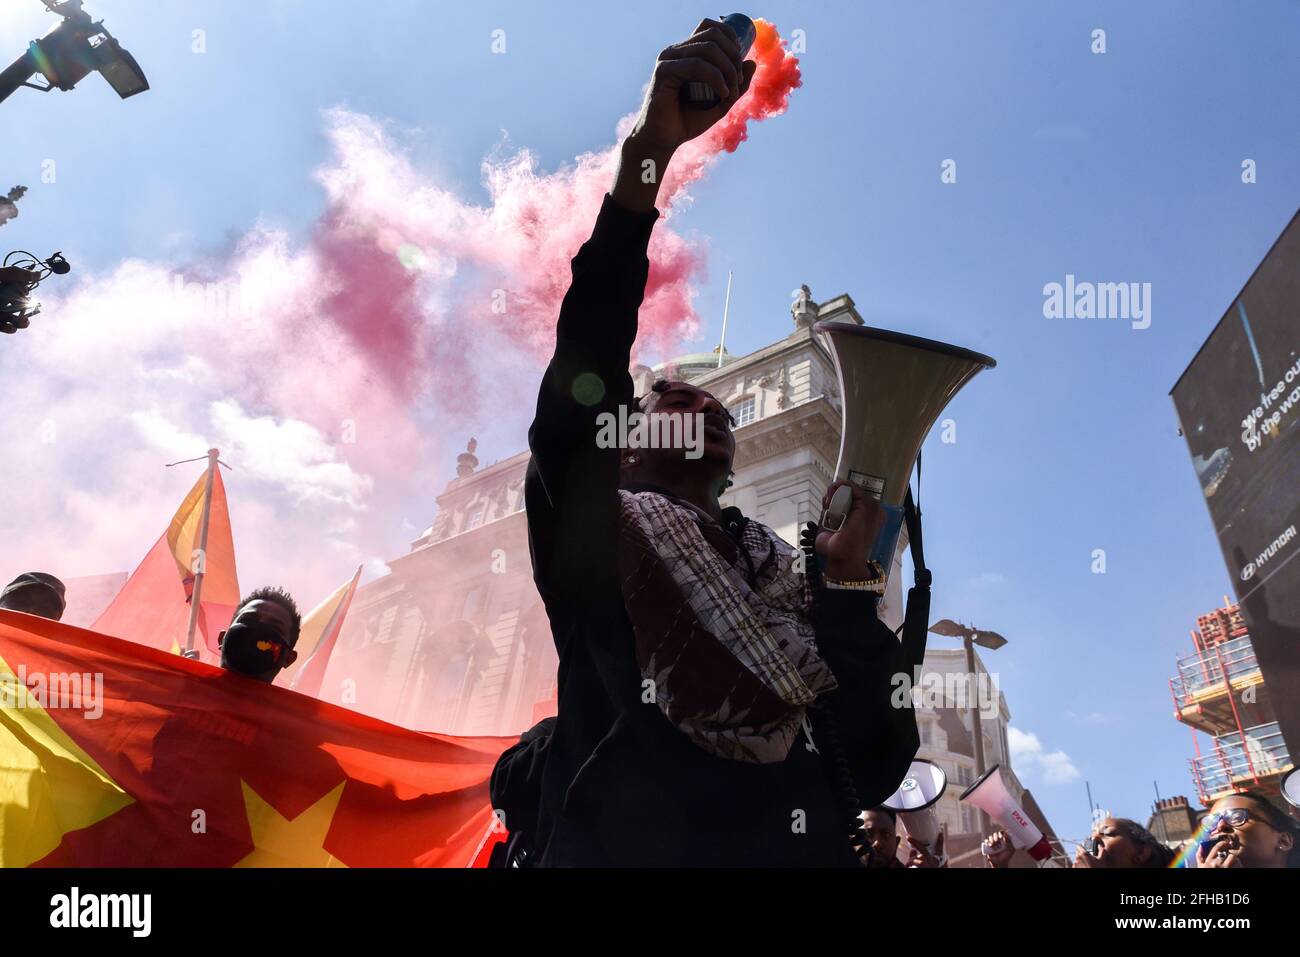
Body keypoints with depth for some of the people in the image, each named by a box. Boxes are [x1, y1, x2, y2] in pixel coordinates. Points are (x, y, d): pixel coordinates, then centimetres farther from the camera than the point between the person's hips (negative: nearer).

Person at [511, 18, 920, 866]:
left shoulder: (794, 586, 14)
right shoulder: (594, 545, 6)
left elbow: (878, 765, 6)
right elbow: (580, 378, -11)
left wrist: (849, 576, 0)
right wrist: (649, 148, -18)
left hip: (804, 850, 3)